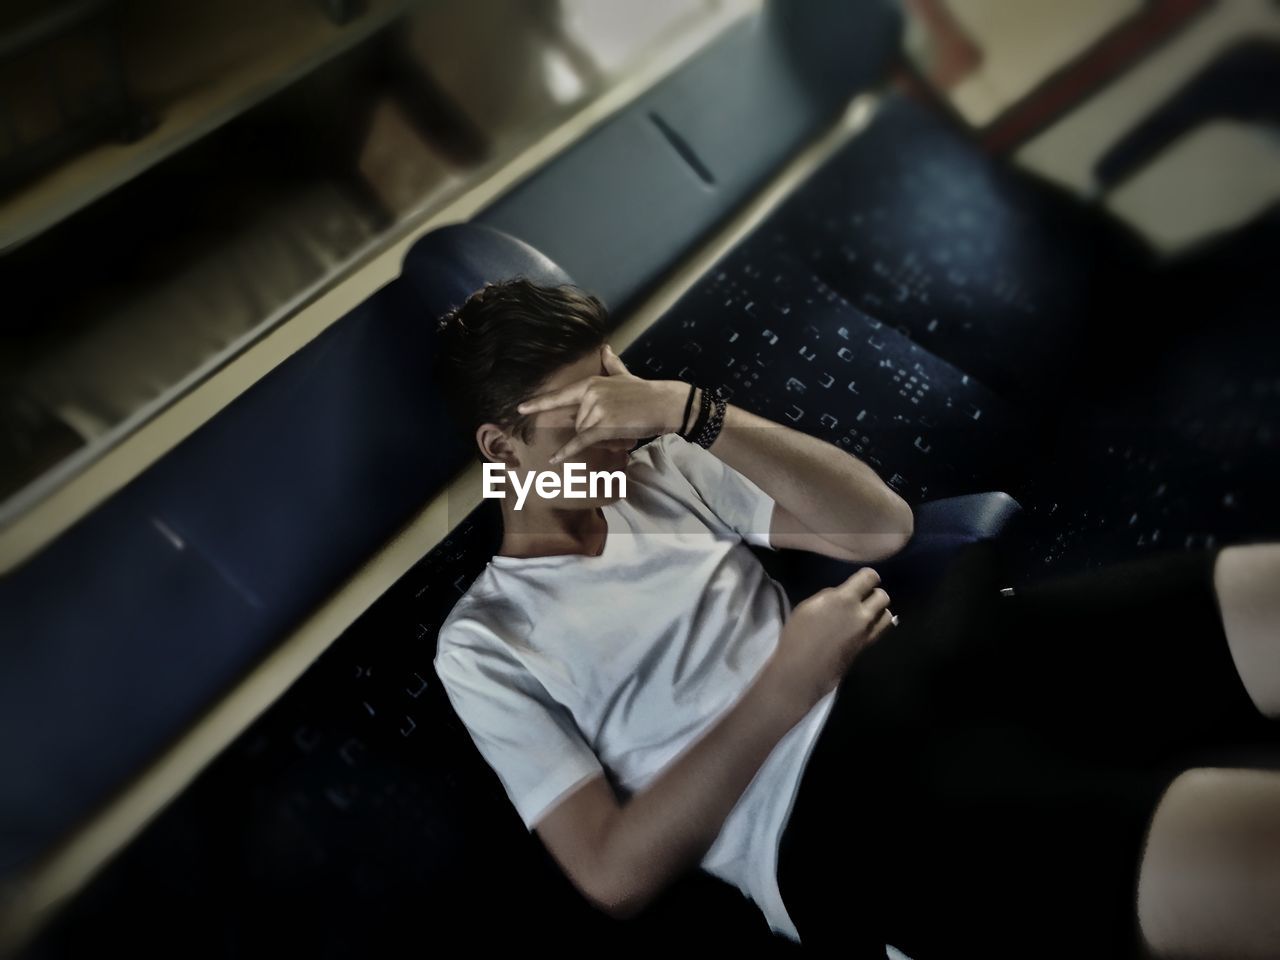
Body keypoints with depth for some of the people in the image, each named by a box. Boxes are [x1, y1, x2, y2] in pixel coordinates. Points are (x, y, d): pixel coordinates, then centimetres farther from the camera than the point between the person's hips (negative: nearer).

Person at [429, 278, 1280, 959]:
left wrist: (691, 410, -3)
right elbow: (614, 874, -3)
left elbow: (883, 525, 6)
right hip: (828, 817, -5)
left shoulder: (660, 468, 16)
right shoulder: (485, 645, 4)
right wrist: (783, 691, -11)